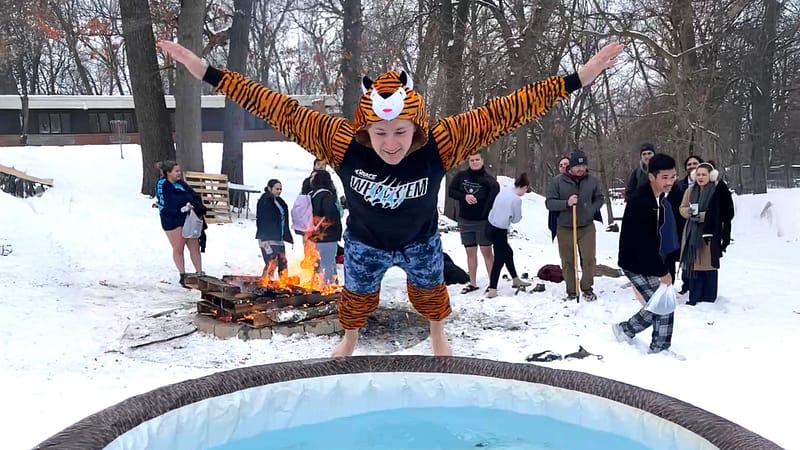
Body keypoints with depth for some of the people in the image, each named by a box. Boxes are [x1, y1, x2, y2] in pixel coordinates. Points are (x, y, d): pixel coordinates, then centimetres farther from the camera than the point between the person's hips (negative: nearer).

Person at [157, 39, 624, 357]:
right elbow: (282, 110, -36)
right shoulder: (343, 144, -38)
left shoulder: (440, 145, -39)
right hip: (365, 243, 0)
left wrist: (579, 79, -41)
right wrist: (207, 73, -37)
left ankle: (438, 332, 65)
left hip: (421, 241, 0)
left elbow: (503, 112, -39)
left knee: (429, 290, 29)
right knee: (357, 296, 27)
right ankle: (350, 339, 63)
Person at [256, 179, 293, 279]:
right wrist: (264, 239, -23)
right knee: (271, 263, -16)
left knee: (283, 264, 12)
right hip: (268, 239, -9)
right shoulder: (264, 201, -10)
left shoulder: (279, 201, 15)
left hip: (279, 239, 9)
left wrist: (288, 236, 19)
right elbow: (261, 221, -17)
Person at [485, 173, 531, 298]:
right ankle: (492, 290, 3)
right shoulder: (517, 200, -19)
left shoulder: (505, 190, 1)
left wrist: (507, 214, 4)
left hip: (490, 225, 8)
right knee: (499, 259, 2)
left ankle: (515, 280, 37)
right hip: (499, 231, -8)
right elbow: (516, 219, -6)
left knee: (508, 252, 23)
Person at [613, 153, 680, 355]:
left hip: (648, 263, 9)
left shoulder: (659, 198, 6)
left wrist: (662, 266, 13)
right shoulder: (641, 202, -25)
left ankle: (625, 330, 28)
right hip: (638, 265, -9)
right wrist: (662, 271, -19)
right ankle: (660, 349, 12)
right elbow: (644, 243, -25)